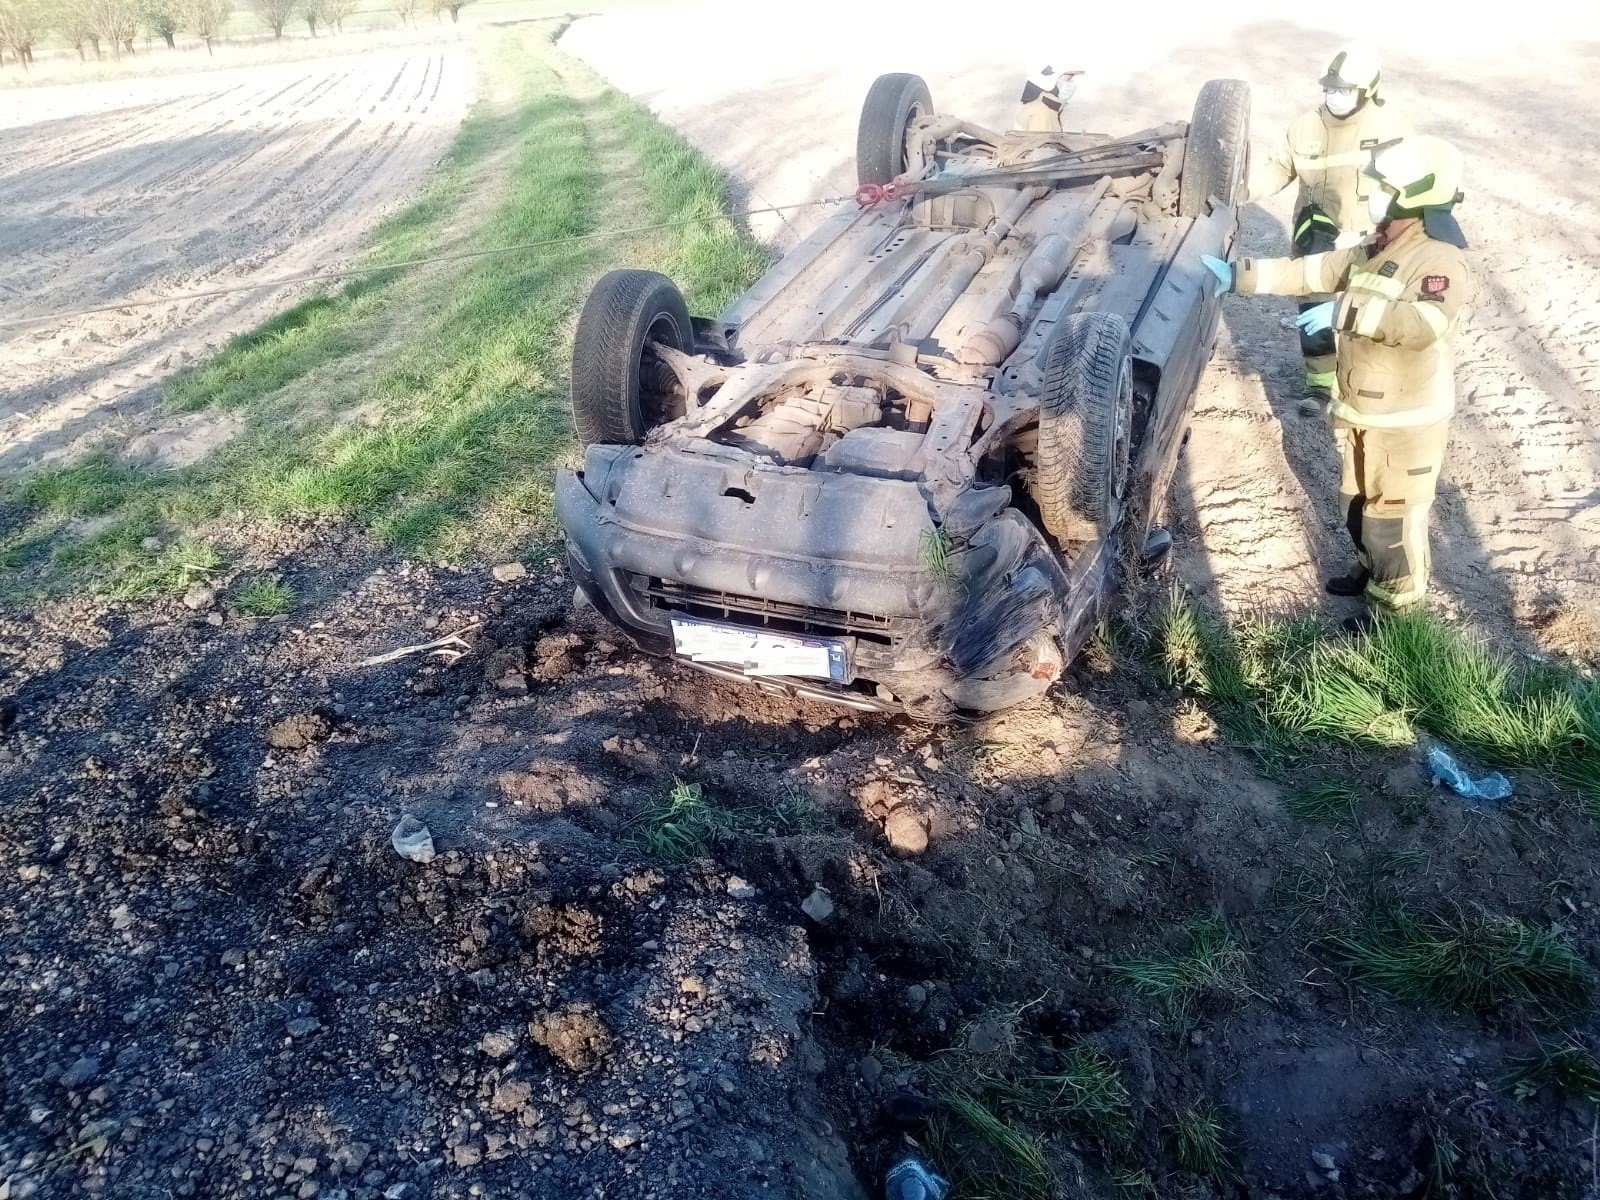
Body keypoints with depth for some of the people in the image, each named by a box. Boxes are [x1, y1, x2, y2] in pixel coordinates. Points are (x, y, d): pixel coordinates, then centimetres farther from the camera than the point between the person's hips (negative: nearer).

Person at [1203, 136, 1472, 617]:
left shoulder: (1440, 261, -22)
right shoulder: (1372, 252, 5)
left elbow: (1425, 323, -39)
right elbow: (1306, 271, 10)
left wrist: (1346, 309, -42)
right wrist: (1238, 276, 6)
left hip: (1406, 423, -9)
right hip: (1360, 413, 9)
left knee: (1393, 518, 6)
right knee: (1357, 505, 25)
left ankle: (1392, 604, 24)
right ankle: (1370, 571, 48)